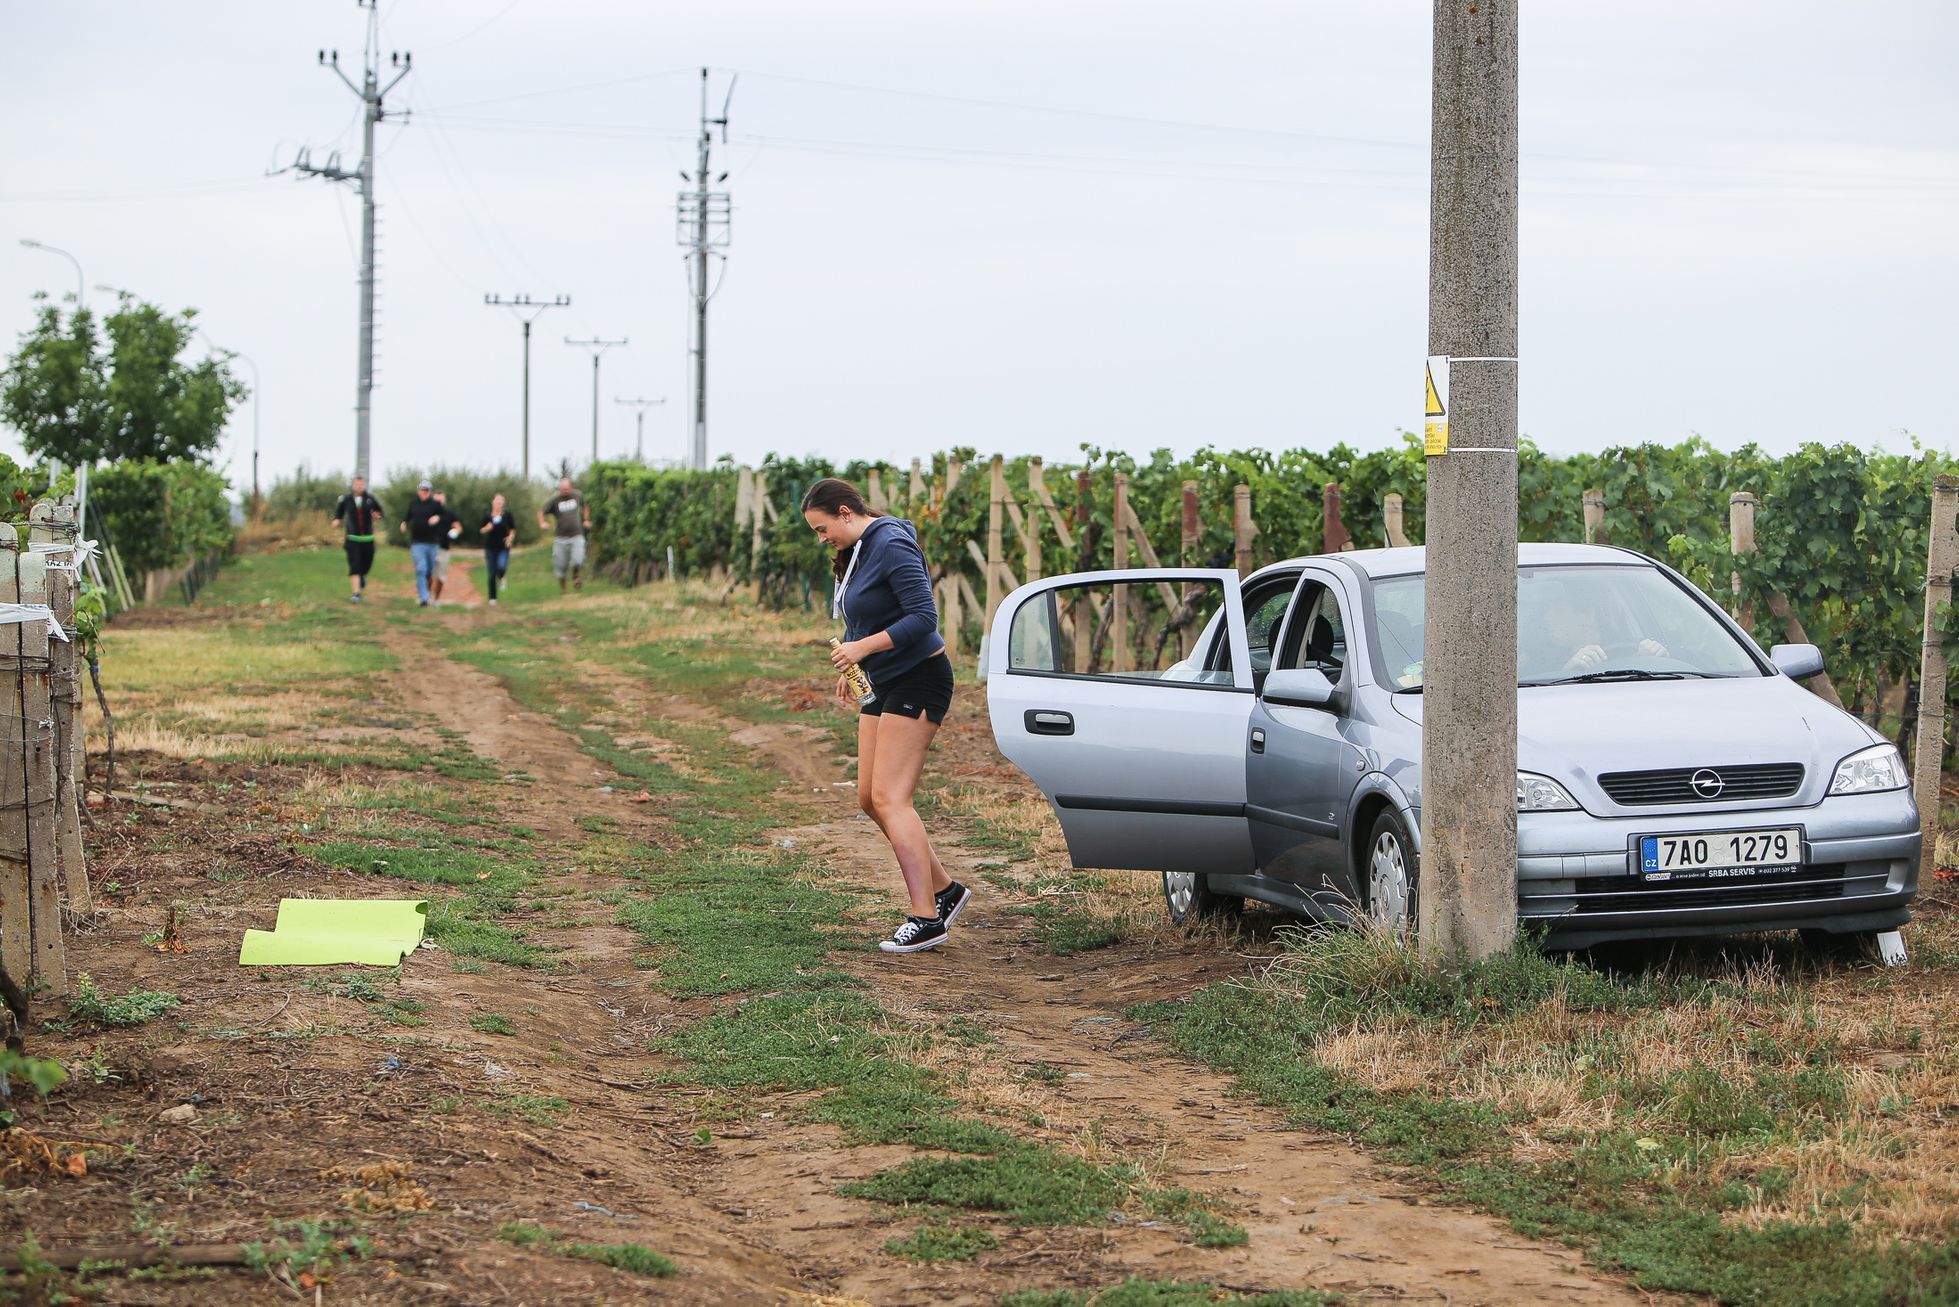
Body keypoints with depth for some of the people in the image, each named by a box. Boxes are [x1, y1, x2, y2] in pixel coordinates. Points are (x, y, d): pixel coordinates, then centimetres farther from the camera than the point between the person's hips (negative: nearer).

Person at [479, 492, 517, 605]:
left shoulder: (507, 514, 1)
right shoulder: (487, 516, 2)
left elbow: (513, 528, 10)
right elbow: (480, 531, 9)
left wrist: (510, 537, -9)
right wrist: (486, 528, -12)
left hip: (503, 547, -1)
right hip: (490, 547, 1)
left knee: (501, 567, -25)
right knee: (491, 574, 2)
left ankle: (501, 578, 12)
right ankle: (492, 598, 13)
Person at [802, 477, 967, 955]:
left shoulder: (892, 546, -18)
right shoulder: (856, 553, 12)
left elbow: (923, 616, -24)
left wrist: (864, 647, -25)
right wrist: (850, 666, 15)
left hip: (918, 680, -10)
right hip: (884, 684, 10)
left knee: (890, 798, -14)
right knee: (870, 798, 9)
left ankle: (926, 919, -15)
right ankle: (944, 888, 19)